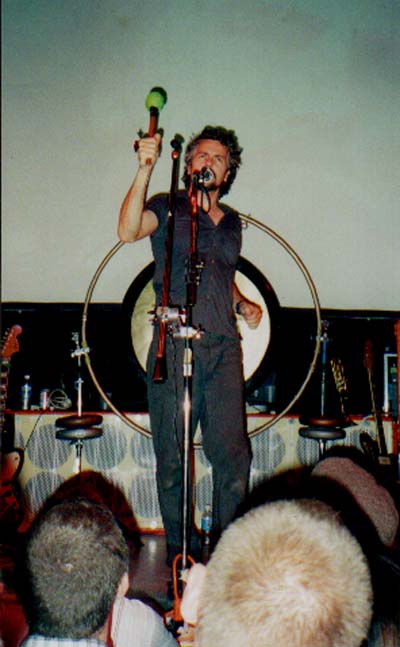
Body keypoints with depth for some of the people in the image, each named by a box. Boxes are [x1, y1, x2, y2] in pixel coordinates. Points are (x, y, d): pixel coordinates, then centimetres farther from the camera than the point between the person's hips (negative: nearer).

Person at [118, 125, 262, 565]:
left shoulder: (231, 221, 21)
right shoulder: (168, 208, 6)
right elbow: (128, 231, -16)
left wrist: (241, 304, 14)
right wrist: (145, 169, -21)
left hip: (224, 348, 4)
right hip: (174, 347, -4)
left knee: (233, 455, 0)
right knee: (172, 458, 3)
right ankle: (177, 555, 17)